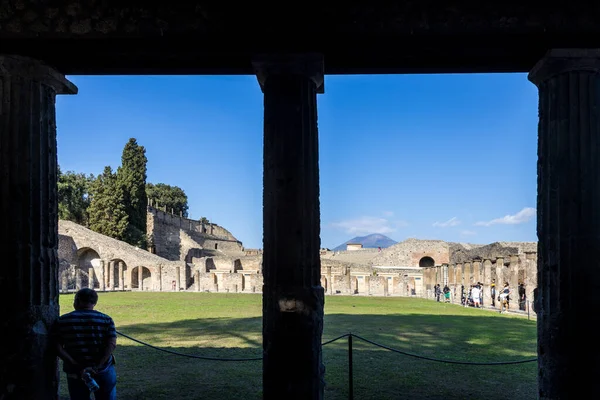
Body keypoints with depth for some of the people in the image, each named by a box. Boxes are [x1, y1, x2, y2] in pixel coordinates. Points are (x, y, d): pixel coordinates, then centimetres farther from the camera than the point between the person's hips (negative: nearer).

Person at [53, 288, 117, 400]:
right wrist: (97, 367, -17)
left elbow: (58, 347, -7)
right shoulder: (106, 319, 0)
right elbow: (112, 344, -12)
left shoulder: (62, 321, 2)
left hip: (75, 373, 1)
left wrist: (79, 367, -14)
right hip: (104, 370, 0)